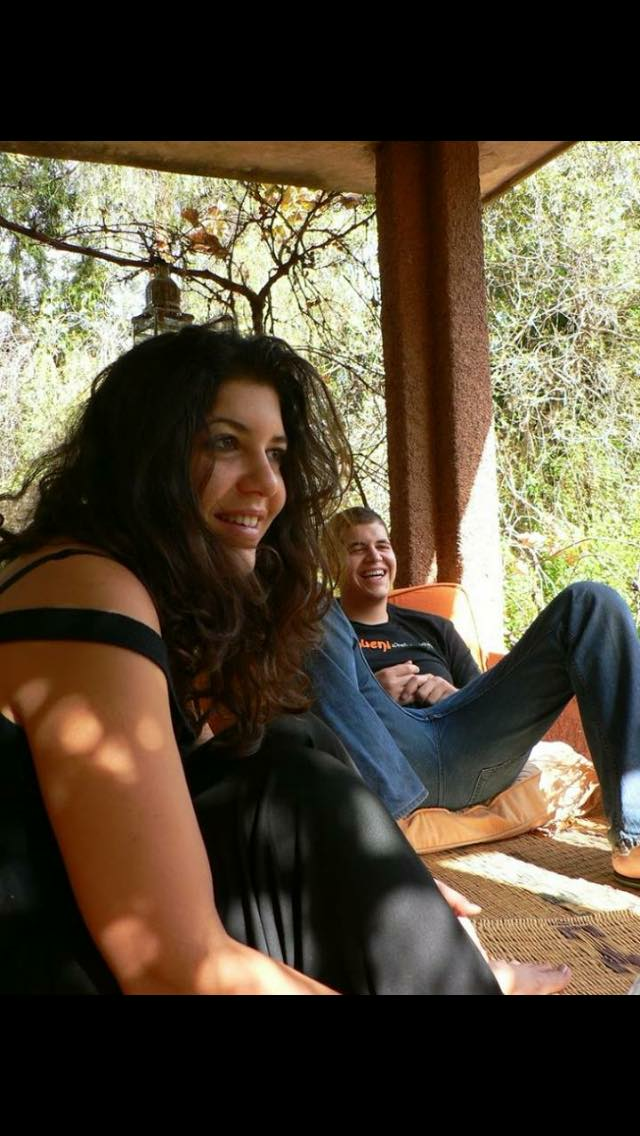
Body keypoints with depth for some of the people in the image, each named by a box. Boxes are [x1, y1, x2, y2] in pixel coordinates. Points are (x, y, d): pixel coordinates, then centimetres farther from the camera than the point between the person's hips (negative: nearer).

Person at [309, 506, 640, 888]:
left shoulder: (433, 628, 35)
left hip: (468, 748, 4)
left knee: (592, 601, -5)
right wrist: (372, 694, -4)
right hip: (386, 753, -3)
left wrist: (454, 695, 6)